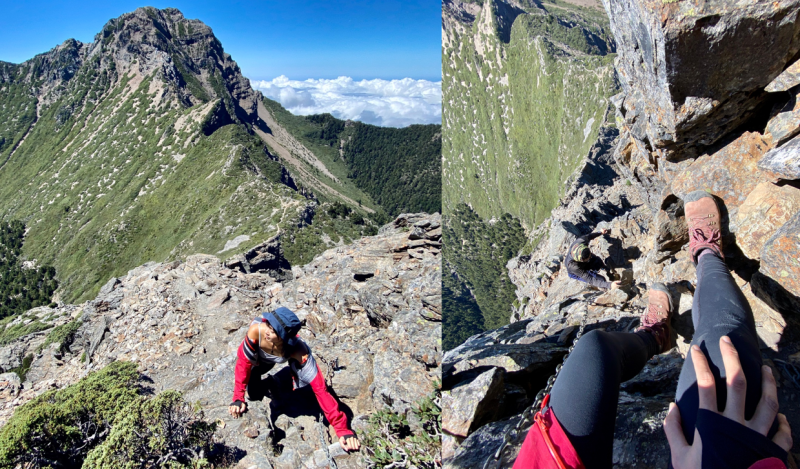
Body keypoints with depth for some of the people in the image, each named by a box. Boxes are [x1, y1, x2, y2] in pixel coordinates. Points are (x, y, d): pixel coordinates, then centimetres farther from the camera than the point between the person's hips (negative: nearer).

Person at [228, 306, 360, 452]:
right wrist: (238, 398, -29)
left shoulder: (299, 351, -45)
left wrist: (342, 429, -46)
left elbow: (320, 388, -45)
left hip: (291, 353, -1)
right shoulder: (256, 329, -44)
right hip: (261, 355, 1)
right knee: (252, 393, -1)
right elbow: (243, 363, -27)